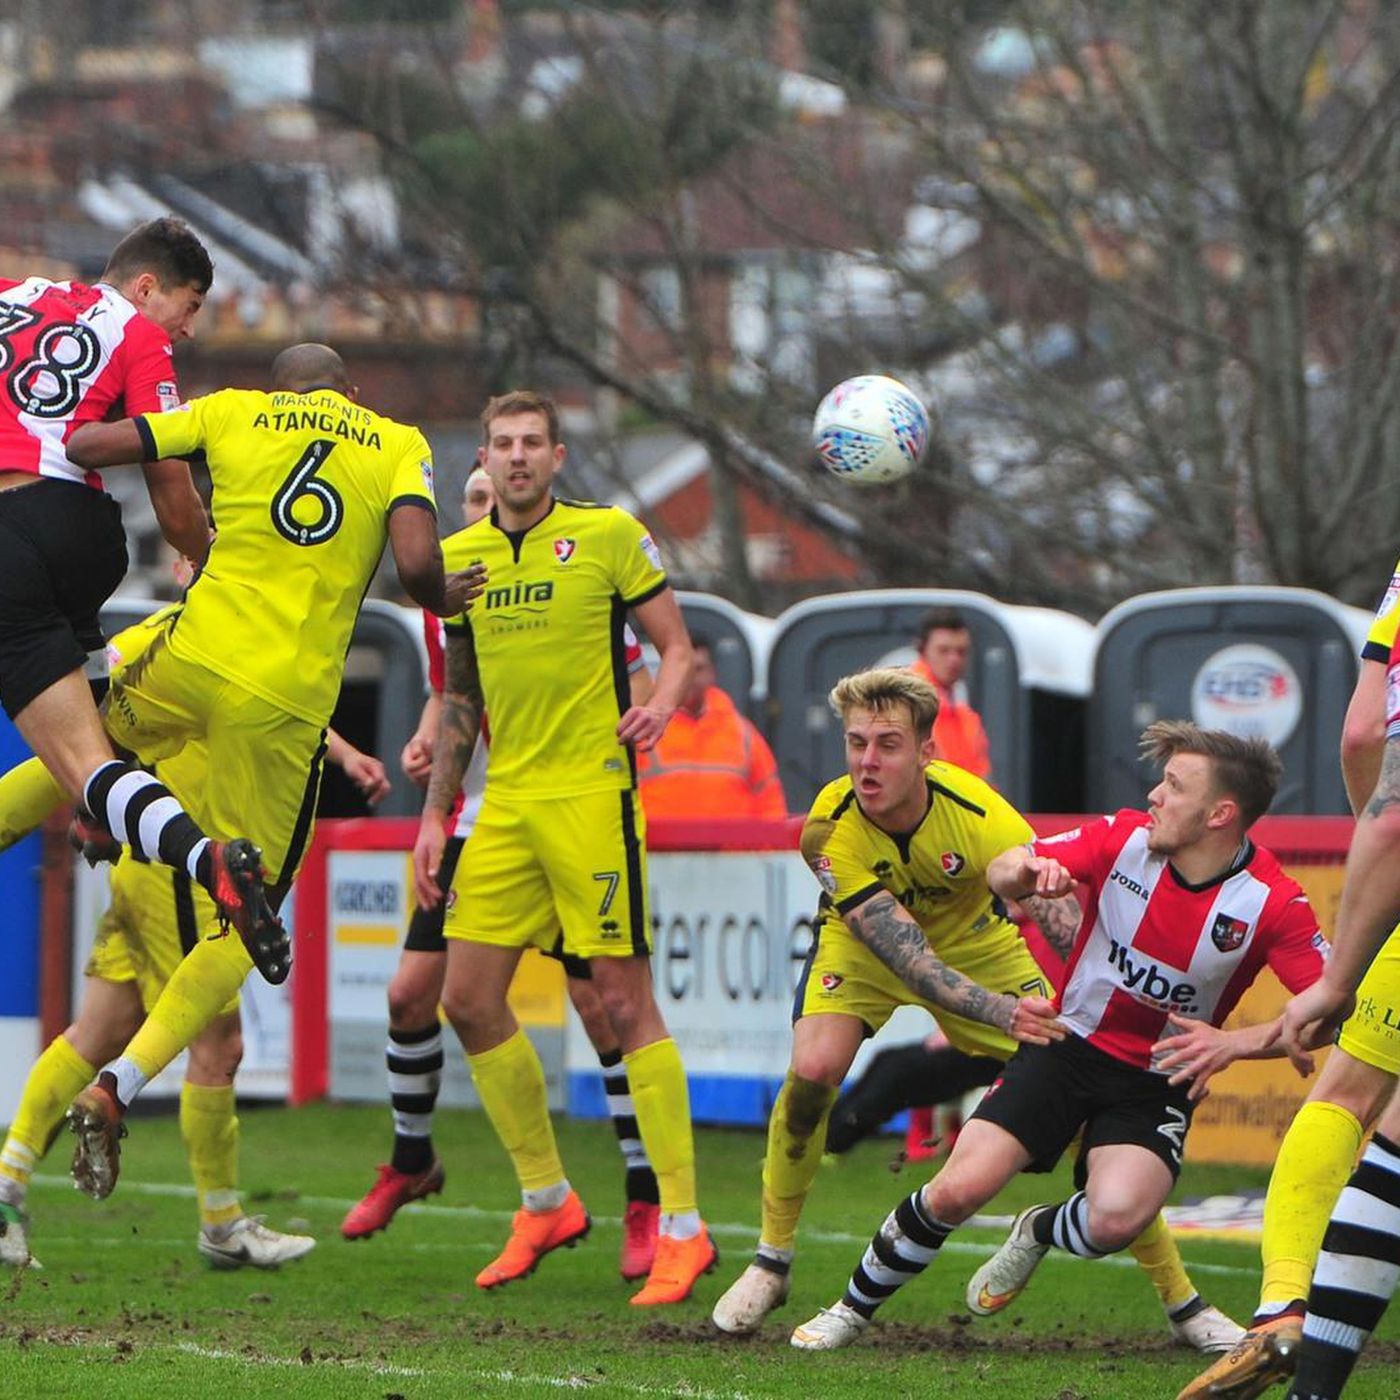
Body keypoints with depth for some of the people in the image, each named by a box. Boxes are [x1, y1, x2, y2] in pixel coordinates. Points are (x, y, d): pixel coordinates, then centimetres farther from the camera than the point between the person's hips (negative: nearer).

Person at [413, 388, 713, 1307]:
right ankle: (547, 1202, 18)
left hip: (591, 791, -6)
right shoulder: (461, 556, 12)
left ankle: (684, 1230, -4)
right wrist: (434, 815, 15)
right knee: (469, 998, 3)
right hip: (507, 801, 6)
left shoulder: (609, 534, -3)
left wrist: (662, 704, -22)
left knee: (625, 1000, -8)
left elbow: (678, 644, 0)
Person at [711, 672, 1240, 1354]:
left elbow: (1068, 926, -34)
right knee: (812, 1069, -27)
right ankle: (771, 1262, -5)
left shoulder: (978, 815, -34)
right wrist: (1001, 1011, -49)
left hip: (975, 939, 0)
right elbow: (902, 952, -35)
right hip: (863, 942, 0)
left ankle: (1182, 1301, 3)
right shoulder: (831, 829, -32)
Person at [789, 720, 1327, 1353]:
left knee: (1115, 1218, -28)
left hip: (1158, 1083, -1)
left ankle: (1040, 1231, 11)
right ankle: (855, 1307, 12)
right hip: (1070, 1041, 1)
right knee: (959, 1189, -14)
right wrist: (1026, 870, -29)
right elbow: (999, 873, -3)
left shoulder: (1272, 902, -17)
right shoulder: (1125, 838, -11)